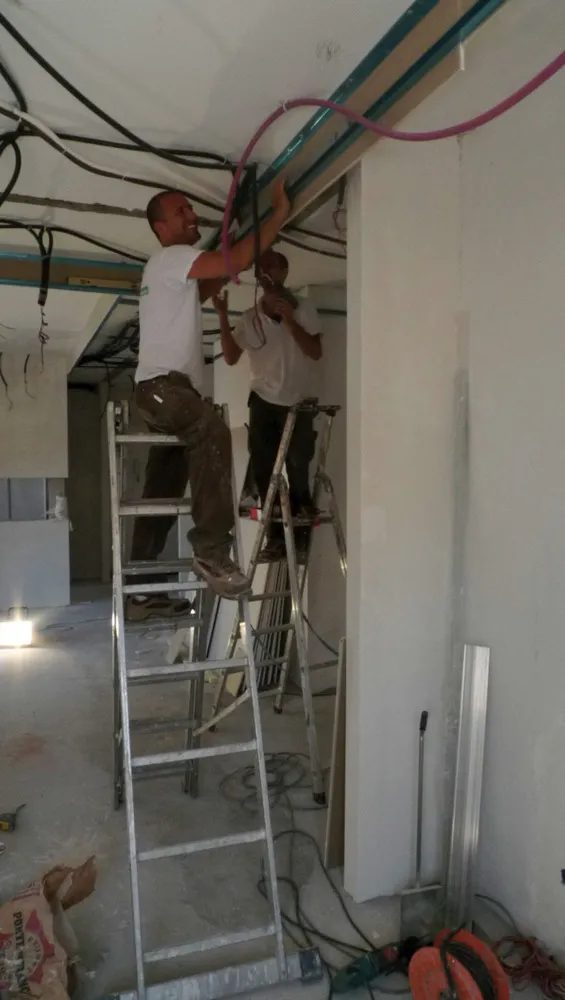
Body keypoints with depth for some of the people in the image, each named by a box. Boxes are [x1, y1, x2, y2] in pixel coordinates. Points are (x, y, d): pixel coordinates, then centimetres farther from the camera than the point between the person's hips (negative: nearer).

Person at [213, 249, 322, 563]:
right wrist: (222, 316, -10)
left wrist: (289, 320, -19)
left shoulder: (303, 309, -1)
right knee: (263, 471, -2)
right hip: (264, 402, 2)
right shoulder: (250, 318, 5)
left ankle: (301, 536, 12)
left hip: (298, 403, -2)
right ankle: (276, 536, 8)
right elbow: (231, 357, -2)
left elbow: (315, 352, -10)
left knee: (297, 471, -5)